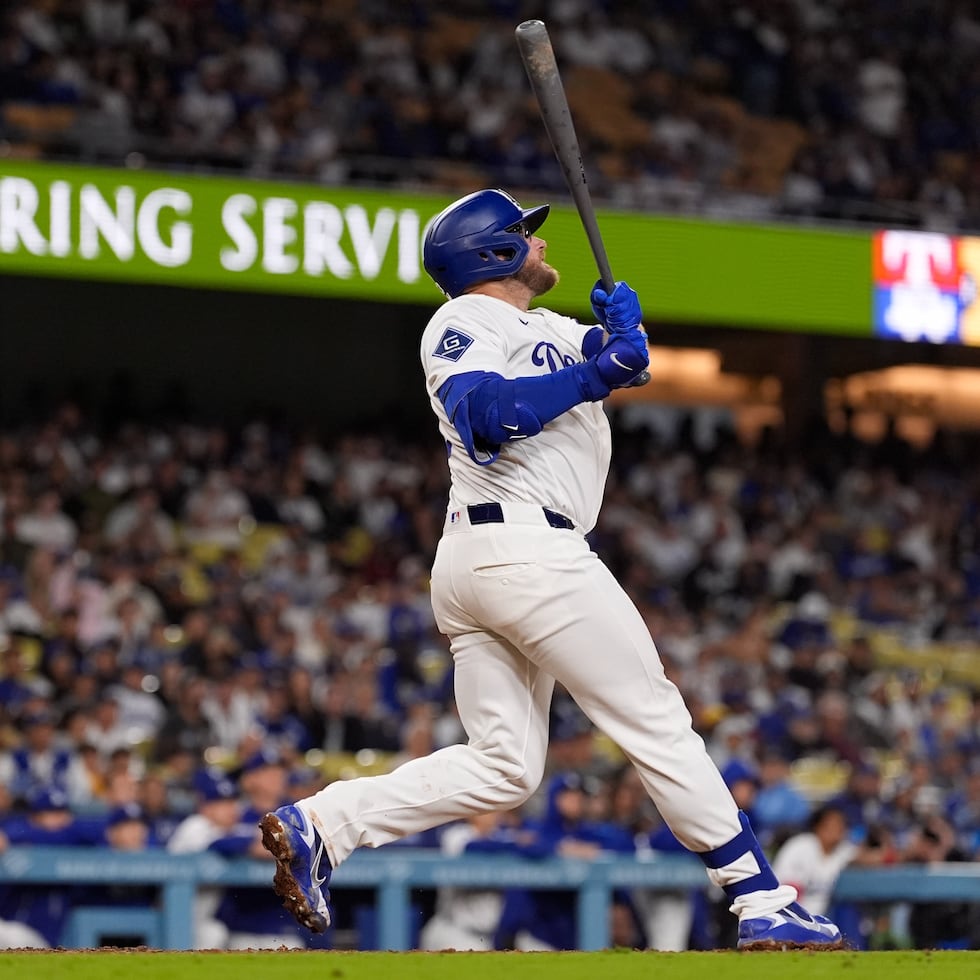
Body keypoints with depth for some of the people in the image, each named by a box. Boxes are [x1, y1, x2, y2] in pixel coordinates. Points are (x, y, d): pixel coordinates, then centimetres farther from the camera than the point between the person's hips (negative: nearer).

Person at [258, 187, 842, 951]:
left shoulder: (546, 331, 26)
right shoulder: (465, 323, -2)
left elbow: (625, 359, 14)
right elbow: (483, 415, -21)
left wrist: (623, 327, -7)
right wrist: (590, 377, -22)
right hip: (528, 546, -10)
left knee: (503, 769, 4)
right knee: (659, 726, -6)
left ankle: (319, 825, -7)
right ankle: (763, 904, -4)